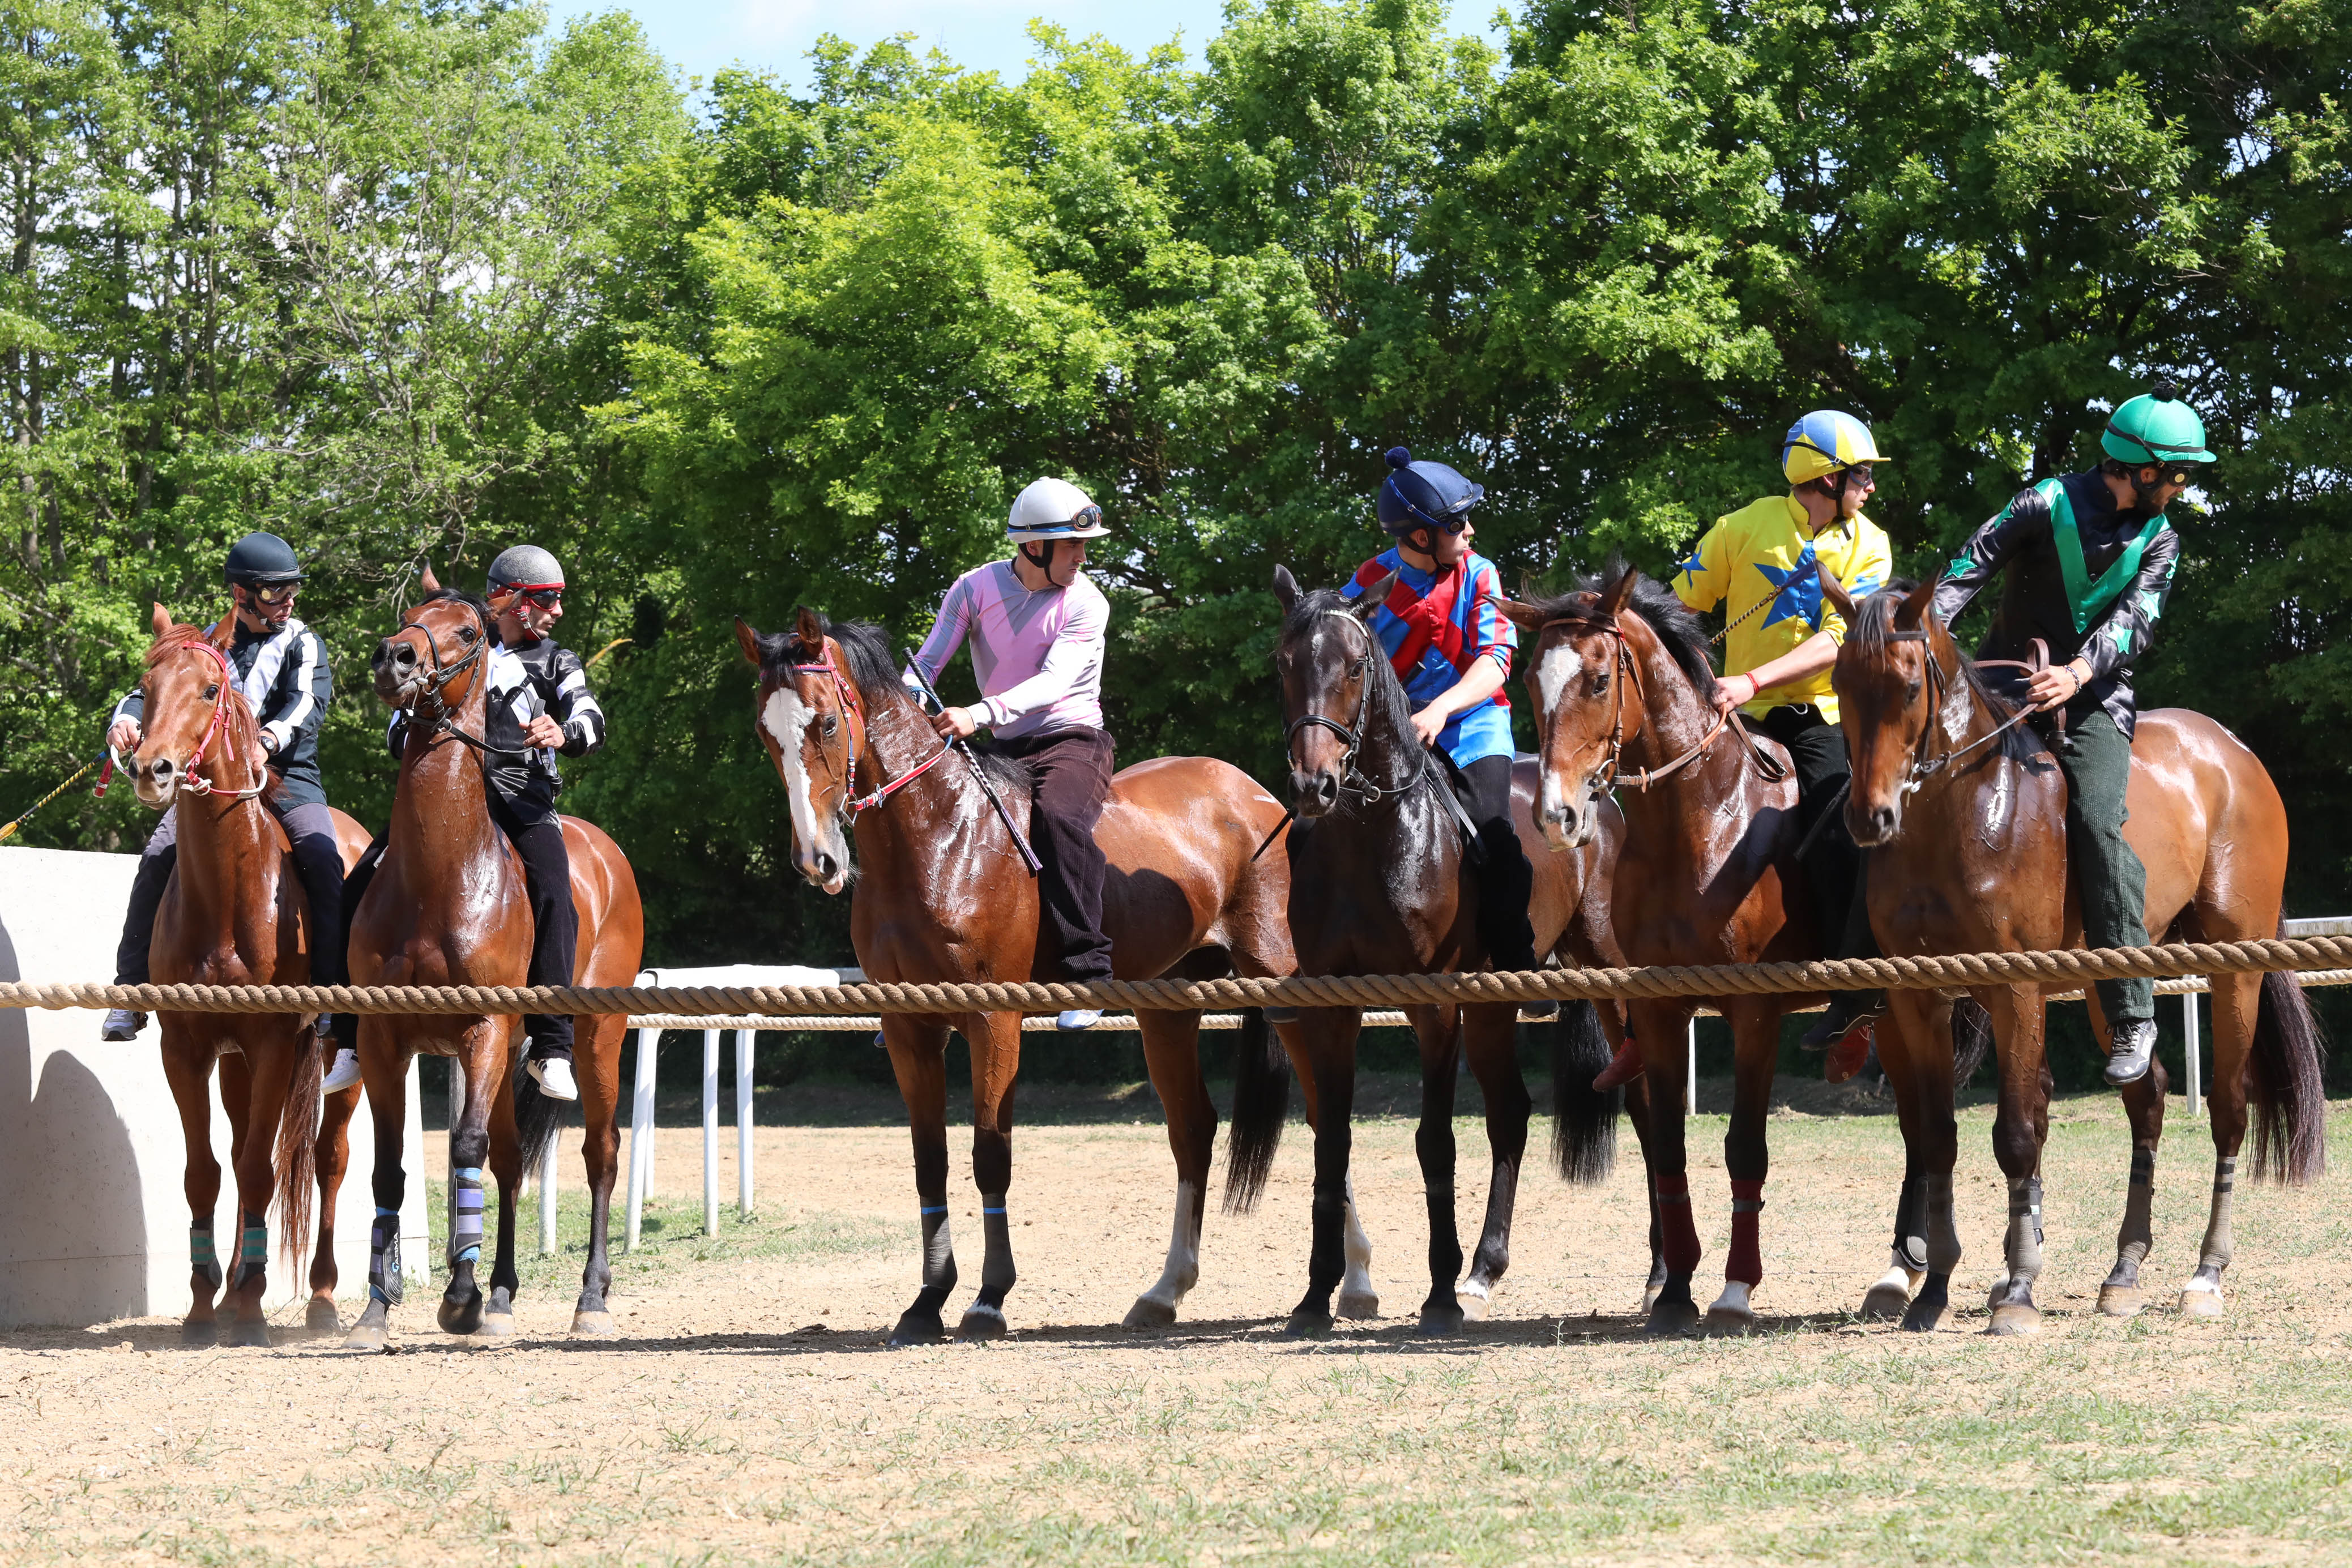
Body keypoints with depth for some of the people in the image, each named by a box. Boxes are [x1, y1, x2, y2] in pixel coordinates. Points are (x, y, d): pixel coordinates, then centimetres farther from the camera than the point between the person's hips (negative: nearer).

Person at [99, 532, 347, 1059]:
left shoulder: (303, 645, 4)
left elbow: (309, 702, -15)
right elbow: (156, 689, 5)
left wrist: (276, 734, -38)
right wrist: (126, 720, -20)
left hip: (288, 778, -2)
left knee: (322, 857, -29)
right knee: (158, 857, -20)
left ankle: (332, 994, -24)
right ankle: (131, 990, -11)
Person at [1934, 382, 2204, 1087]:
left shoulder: (2158, 540, 5)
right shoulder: (2047, 506, -4)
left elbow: (2136, 620, -11)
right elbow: (1971, 567, -13)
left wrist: (2078, 672, -30)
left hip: (2095, 694, 0)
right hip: (2009, 680, 0)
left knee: (2097, 820, -23)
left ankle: (2132, 1016, -20)